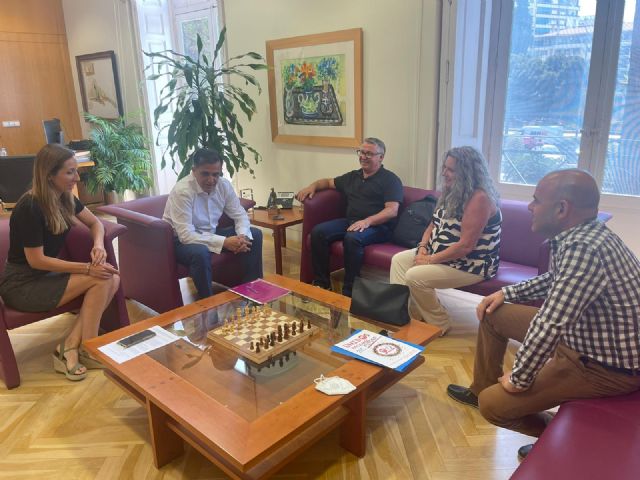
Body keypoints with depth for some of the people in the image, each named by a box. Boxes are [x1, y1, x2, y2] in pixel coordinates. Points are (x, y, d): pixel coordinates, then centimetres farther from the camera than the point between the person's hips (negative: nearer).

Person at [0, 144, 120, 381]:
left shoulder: (65, 198, 0)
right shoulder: (30, 208, -23)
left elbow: (95, 223, 12)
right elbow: (36, 261, -22)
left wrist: (98, 244, -10)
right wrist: (87, 268, -22)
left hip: (46, 276, 8)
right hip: (22, 285, -8)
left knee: (112, 279, -14)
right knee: (100, 279, -21)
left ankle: (69, 347, -9)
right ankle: (87, 352, -7)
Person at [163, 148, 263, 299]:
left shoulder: (224, 185, -8)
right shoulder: (182, 191, -27)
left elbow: (240, 215, 0)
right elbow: (186, 235, -32)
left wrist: (242, 236, -23)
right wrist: (224, 242, -36)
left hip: (211, 234, 7)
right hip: (182, 240, -7)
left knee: (254, 235, -4)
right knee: (200, 253, -39)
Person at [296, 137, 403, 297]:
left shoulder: (390, 179, 0)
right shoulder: (353, 176, 21)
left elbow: (392, 210, -13)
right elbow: (328, 182, 34)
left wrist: (367, 221, -28)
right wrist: (313, 186, 11)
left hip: (378, 226, -6)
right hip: (350, 221, 7)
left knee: (352, 238, -37)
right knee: (318, 232, -16)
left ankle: (349, 291, -25)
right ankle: (321, 284, -7)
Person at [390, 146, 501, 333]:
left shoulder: (479, 198, -24)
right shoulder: (451, 192, 6)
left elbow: (465, 246, -28)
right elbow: (434, 225, 13)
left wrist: (431, 260, -21)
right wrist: (423, 248, -6)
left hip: (470, 264, -10)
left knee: (415, 276, -23)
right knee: (399, 259, 3)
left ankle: (440, 324, -2)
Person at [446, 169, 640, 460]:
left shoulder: (583, 249, -33)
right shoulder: (580, 236, -1)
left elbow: (549, 325, -34)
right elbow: (555, 280, 19)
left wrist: (519, 379, -21)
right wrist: (508, 292, 10)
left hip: (606, 366, -9)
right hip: (583, 335, 9)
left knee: (492, 405, -11)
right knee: (493, 313, 15)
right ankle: (482, 387, 34)